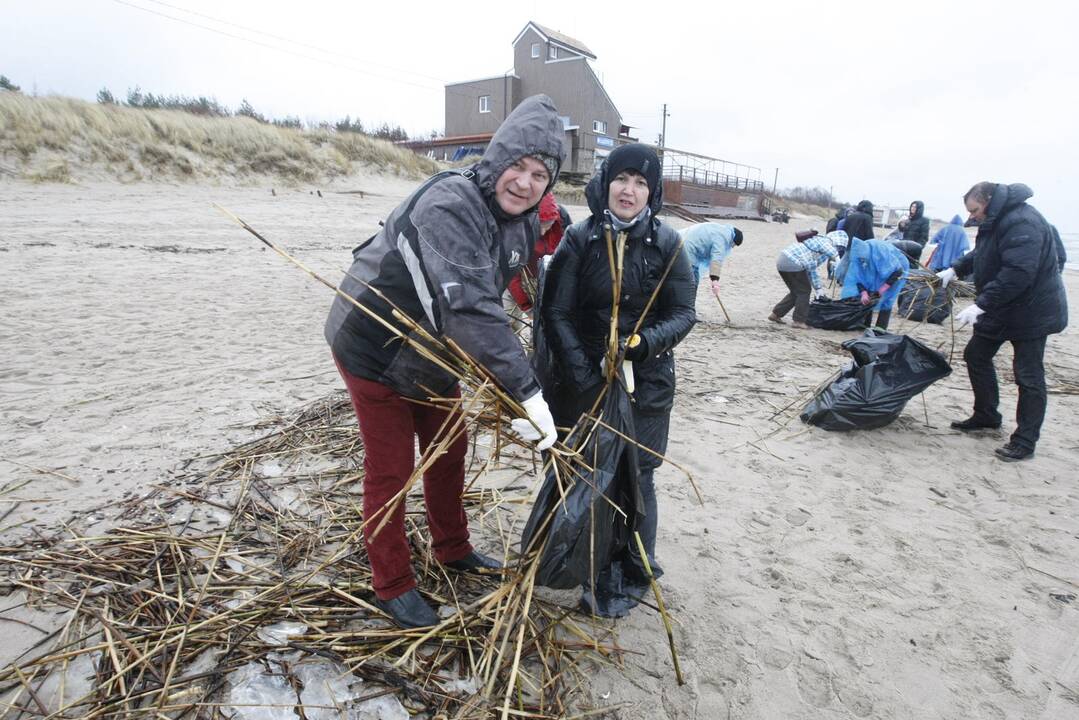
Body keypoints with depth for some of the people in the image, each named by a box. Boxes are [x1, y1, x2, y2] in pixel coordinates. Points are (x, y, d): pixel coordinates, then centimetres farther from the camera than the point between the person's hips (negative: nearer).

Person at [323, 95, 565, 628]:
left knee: (449, 452, 18)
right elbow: (470, 307, -41)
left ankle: (453, 550, 41)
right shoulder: (449, 204, -31)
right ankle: (393, 586, 23)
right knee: (390, 471, 3)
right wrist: (527, 392, -44)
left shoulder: (524, 225, -2)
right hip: (375, 349, -8)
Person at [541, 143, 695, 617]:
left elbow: (683, 313, -1)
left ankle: (633, 576, 25)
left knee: (636, 477, 4)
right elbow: (556, 312, -6)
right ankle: (597, 571, 28)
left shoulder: (666, 244, -3)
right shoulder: (579, 239, -5)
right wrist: (583, 374, -16)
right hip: (584, 378, 0)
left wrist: (649, 342, -21)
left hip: (647, 382, 0)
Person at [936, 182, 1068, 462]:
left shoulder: (1022, 223, -25)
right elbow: (981, 254, 23)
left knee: (1028, 375, -3)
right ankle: (986, 416, 30)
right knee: (976, 355, 15)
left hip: (1031, 311, -10)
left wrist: (982, 304, -33)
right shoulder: (996, 221, 8)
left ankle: (1025, 441, 5)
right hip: (1000, 309, 10)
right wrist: (955, 269, 8)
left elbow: (1018, 273, -33)